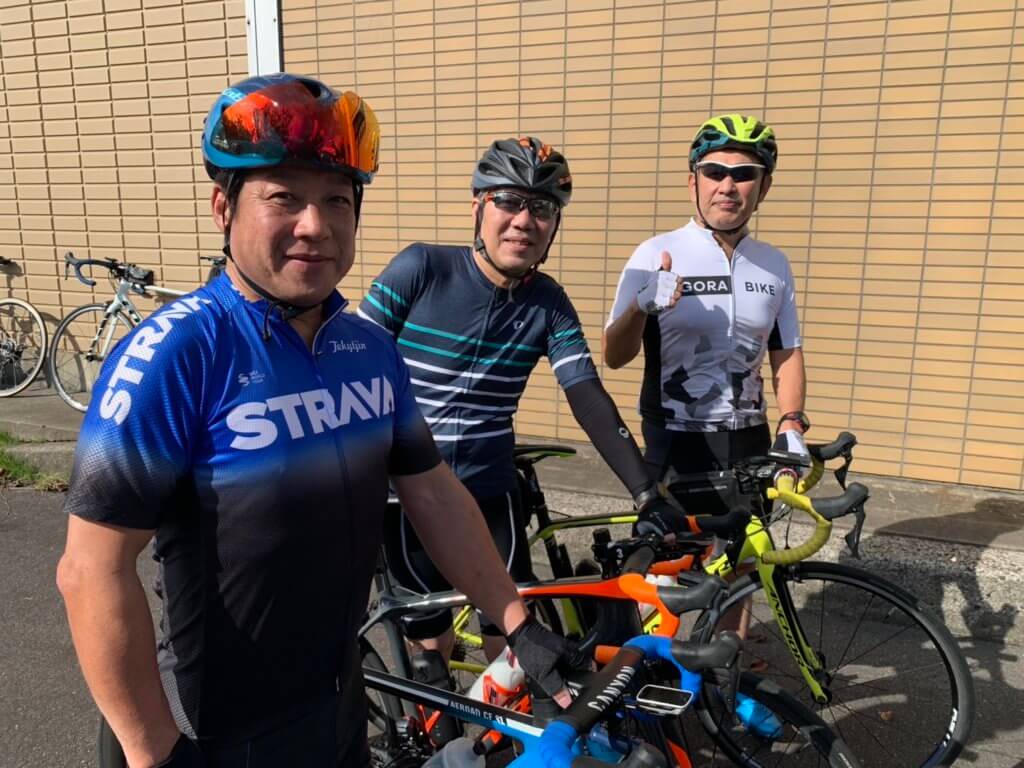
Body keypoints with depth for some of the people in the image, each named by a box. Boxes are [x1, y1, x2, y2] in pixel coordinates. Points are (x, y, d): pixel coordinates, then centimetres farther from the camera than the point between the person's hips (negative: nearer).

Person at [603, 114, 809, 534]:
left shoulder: (775, 265, 4)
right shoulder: (656, 254, -9)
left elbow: (786, 355, 12)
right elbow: (615, 357, -11)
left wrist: (791, 425, -2)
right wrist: (640, 309, -29)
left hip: (750, 444, 4)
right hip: (677, 447, -4)